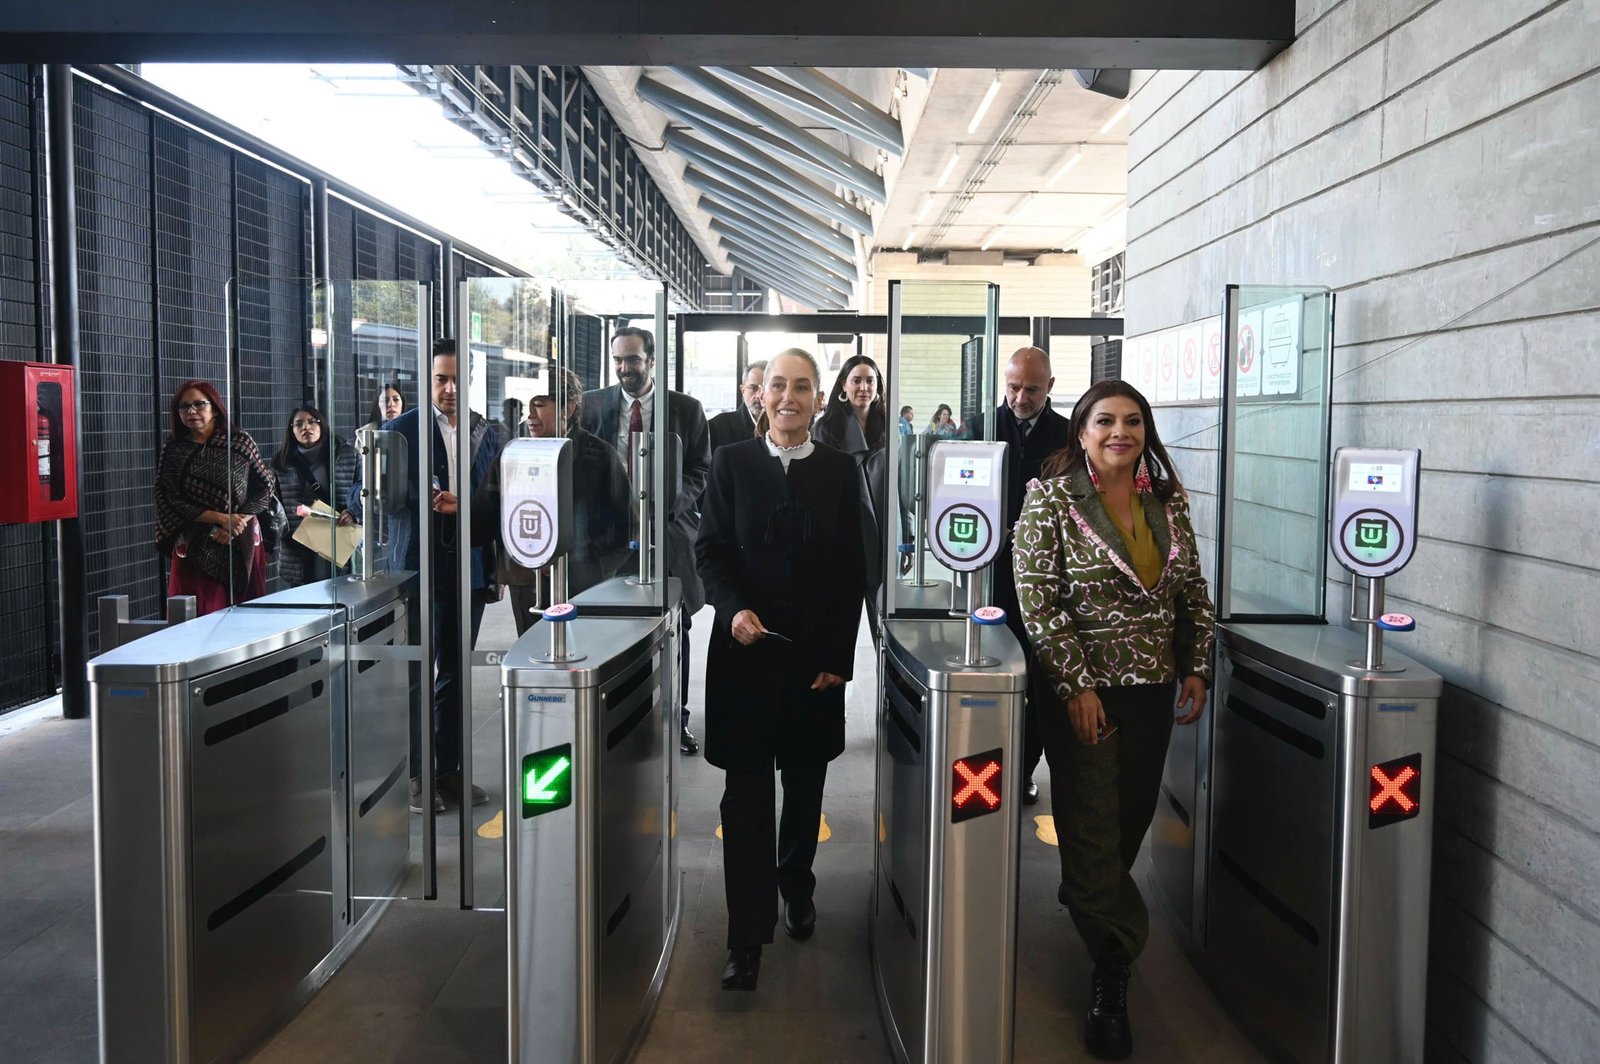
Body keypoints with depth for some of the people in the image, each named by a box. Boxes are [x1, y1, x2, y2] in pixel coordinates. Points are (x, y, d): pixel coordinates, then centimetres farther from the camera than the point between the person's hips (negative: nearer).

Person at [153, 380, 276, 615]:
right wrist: (222, 519, -12)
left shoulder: (239, 441, 3)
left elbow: (266, 485, 3)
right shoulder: (173, 450, 3)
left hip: (243, 544, 0)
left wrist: (238, 522, -10)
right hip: (196, 549, 0)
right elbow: (170, 501, -2)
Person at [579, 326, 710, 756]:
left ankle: (675, 721, 20)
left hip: (669, 531, 0)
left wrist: (668, 501, -12)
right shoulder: (592, 406, 6)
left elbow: (701, 470, 4)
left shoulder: (686, 409, 3)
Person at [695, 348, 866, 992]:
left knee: (806, 785, 15)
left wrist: (839, 656, -3)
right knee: (746, 794, -2)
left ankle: (796, 888, 39)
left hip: (815, 654, 2)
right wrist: (733, 608, -18)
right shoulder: (732, 463, 2)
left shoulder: (838, 470, 4)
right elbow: (710, 549, 1)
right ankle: (747, 936, 5)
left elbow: (852, 571, 3)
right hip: (745, 650, -1)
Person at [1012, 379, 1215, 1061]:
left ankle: (1085, 898, 41)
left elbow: (1193, 591, 13)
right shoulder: (1051, 499, -8)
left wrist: (1196, 668, 5)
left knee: (1135, 815, 14)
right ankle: (1113, 972, 14)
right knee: (1093, 829, 0)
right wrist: (1075, 685, -16)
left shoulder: (1168, 499, 7)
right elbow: (1037, 601, -12)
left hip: (1153, 687, 5)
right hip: (1084, 689, -5)